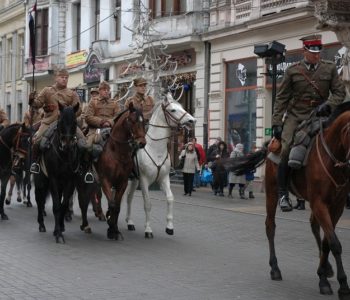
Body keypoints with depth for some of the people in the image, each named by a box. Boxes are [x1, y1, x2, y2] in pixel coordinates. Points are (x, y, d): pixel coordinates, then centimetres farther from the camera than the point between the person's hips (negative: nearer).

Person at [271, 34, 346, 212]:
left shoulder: (329, 68, 7)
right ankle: (283, 193, -14)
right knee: (287, 149, -22)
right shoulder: (292, 70, 4)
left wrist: (328, 105, -16)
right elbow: (281, 98, 5)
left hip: (319, 116, 2)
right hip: (295, 116, -2)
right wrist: (276, 123, -3)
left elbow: (340, 92, 5)